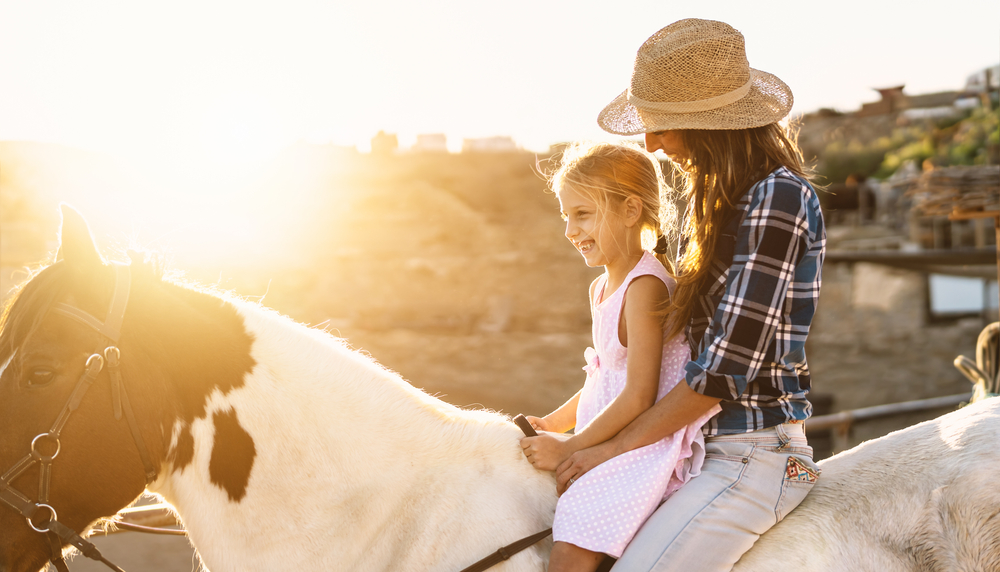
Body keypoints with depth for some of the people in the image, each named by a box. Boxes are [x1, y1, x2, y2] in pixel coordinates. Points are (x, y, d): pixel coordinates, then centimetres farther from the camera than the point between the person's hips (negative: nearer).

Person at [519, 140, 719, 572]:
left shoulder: (645, 288, -18)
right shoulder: (602, 288, 13)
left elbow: (639, 397, -22)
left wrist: (569, 446, -16)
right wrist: (553, 423, 15)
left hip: (646, 447, -11)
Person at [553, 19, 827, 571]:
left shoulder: (778, 197, -17)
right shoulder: (717, 196, 13)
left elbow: (728, 366, -20)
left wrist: (614, 447, -12)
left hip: (756, 453, -9)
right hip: (710, 443, 9)